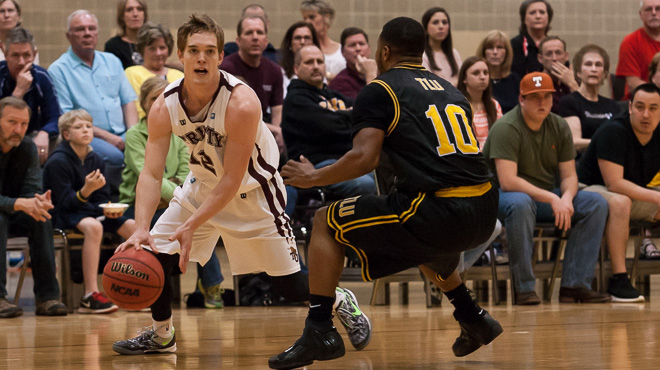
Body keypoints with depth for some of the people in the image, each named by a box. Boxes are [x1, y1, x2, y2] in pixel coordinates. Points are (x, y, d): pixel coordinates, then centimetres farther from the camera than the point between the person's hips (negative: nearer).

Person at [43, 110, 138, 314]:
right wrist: (86, 191, -34)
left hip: (92, 211, 7)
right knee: (93, 226, -38)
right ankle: (91, 295, -41)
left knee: (133, 226, -13)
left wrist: (108, 209, -11)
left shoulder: (96, 160, 9)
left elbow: (102, 198, 12)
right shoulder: (58, 161, -12)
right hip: (65, 214, -7)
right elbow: (65, 202, -17)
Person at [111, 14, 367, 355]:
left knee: (290, 286, -3)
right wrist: (141, 229, -36)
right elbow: (151, 174, -20)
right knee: (153, 255, -7)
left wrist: (191, 227, -34)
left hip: (252, 190, -4)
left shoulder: (241, 103, -32)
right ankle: (161, 336, 17)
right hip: (202, 183, 4)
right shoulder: (164, 106, -19)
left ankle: (342, 303, 28)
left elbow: (232, 180, -28)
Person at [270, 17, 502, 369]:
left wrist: (313, 177, 6)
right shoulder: (450, 91, 23)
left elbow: (363, 158, -9)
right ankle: (474, 320, 39)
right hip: (484, 213, 7)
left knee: (327, 222, 10)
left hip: (439, 214, -7)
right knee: (424, 246, 41)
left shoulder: (379, 91, 3)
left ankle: (319, 331, 0)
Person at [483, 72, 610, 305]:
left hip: (545, 198, 7)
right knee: (520, 203, -42)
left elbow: (569, 175, 5)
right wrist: (552, 199, -28)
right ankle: (524, 289, -34)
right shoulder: (506, 128, -17)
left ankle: (575, 284, -17)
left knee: (596, 204, -12)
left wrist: (566, 199, -19)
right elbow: (507, 181, -26)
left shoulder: (559, 126, 4)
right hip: (504, 196, -7)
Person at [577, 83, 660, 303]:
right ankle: (619, 280, -38)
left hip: (638, 194, 7)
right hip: (592, 190, -7)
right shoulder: (613, 132, -22)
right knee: (620, 202, -39)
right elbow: (614, 183, -29)